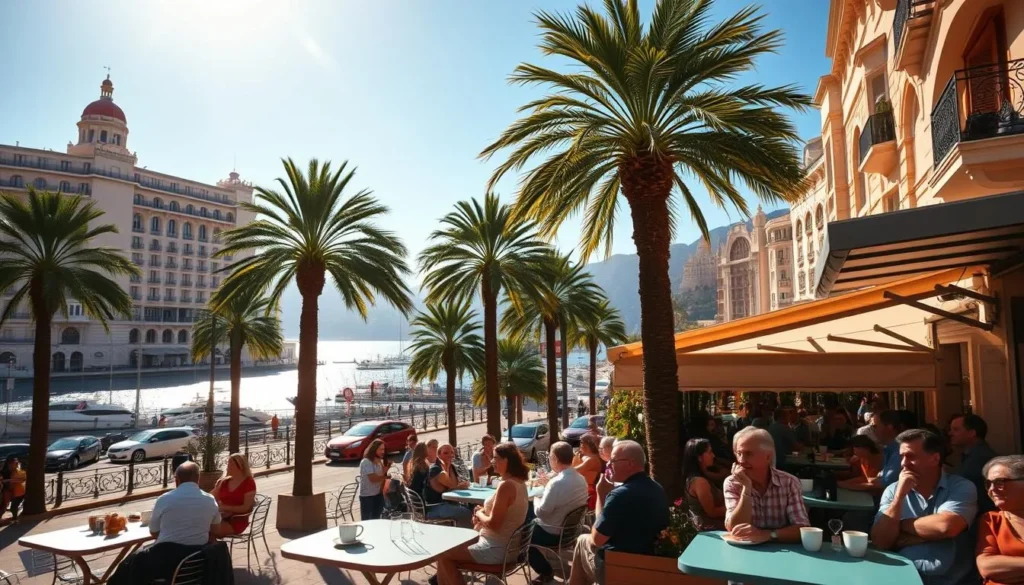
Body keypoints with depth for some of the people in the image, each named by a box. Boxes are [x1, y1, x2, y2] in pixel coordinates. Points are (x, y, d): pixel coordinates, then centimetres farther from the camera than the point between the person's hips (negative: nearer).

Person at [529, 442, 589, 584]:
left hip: (553, 533, -8)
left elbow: (541, 512, -23)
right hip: (571, 529, 8)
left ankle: (545, 571, 17)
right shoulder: (581, 479, -2)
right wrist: (548, 485, 10)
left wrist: (536, 500, -4)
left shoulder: (557, 482, -30)